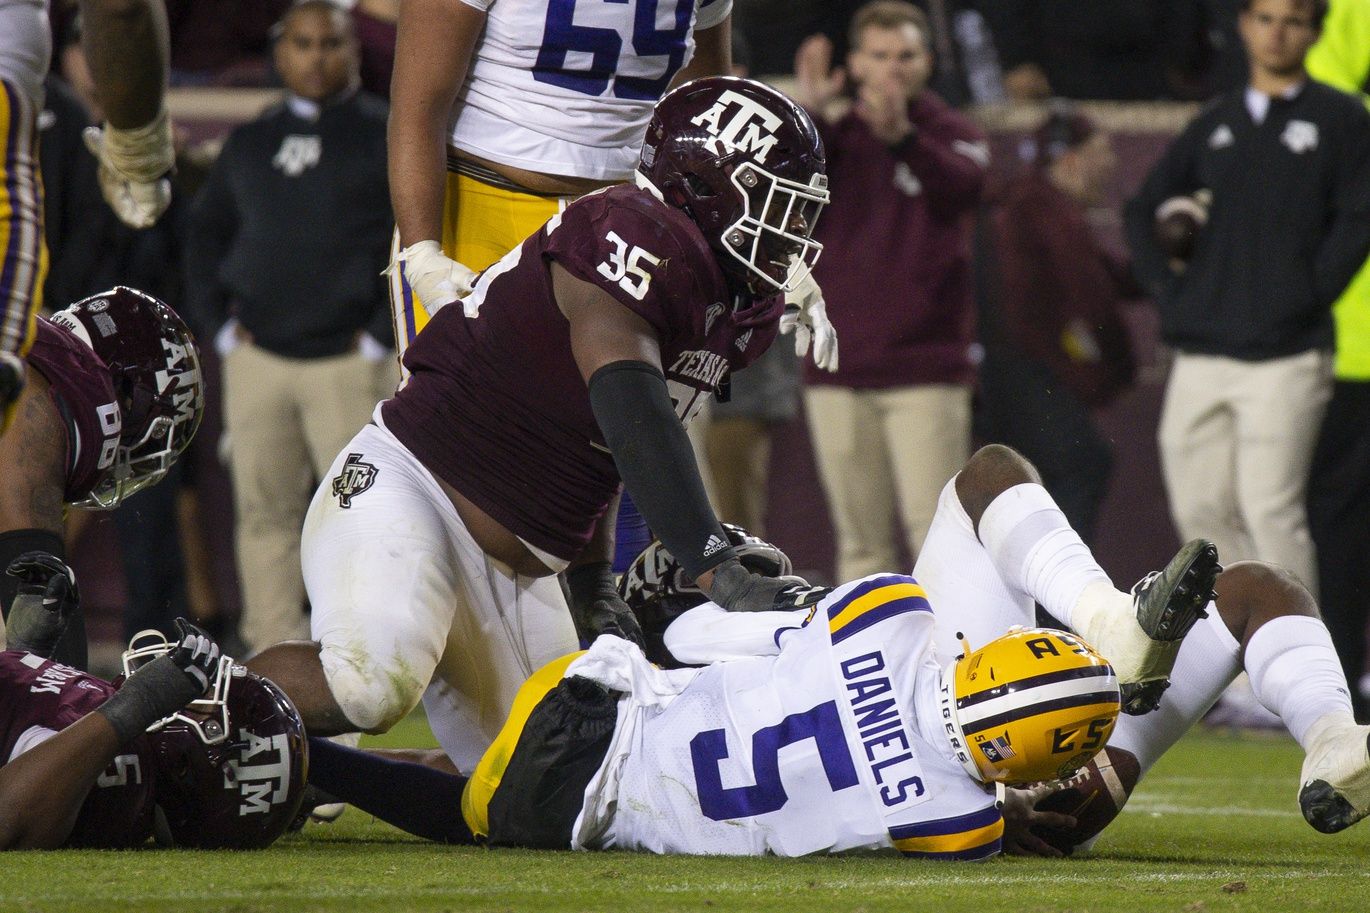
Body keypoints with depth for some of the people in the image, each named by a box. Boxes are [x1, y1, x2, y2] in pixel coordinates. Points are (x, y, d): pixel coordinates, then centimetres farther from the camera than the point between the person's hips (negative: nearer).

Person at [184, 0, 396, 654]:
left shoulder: (389, 135, 2)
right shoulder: (250, 144, 17)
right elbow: (206, 233, 24)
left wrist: (384, 332, -8)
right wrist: (220, 322, 10)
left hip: (349, 361, -4)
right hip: (257, 357, 4)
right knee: (263, 510, 2)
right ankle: (274, 648, 5)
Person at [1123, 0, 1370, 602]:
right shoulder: (1216, 124, 16)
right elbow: (1142, 210, 23)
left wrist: (1306, 298, -10)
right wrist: (1165, 289, 9)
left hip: (1285, 355, -5)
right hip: (1201, 355, 5)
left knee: (1271, 511, -12)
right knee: (1199, 510, 4)